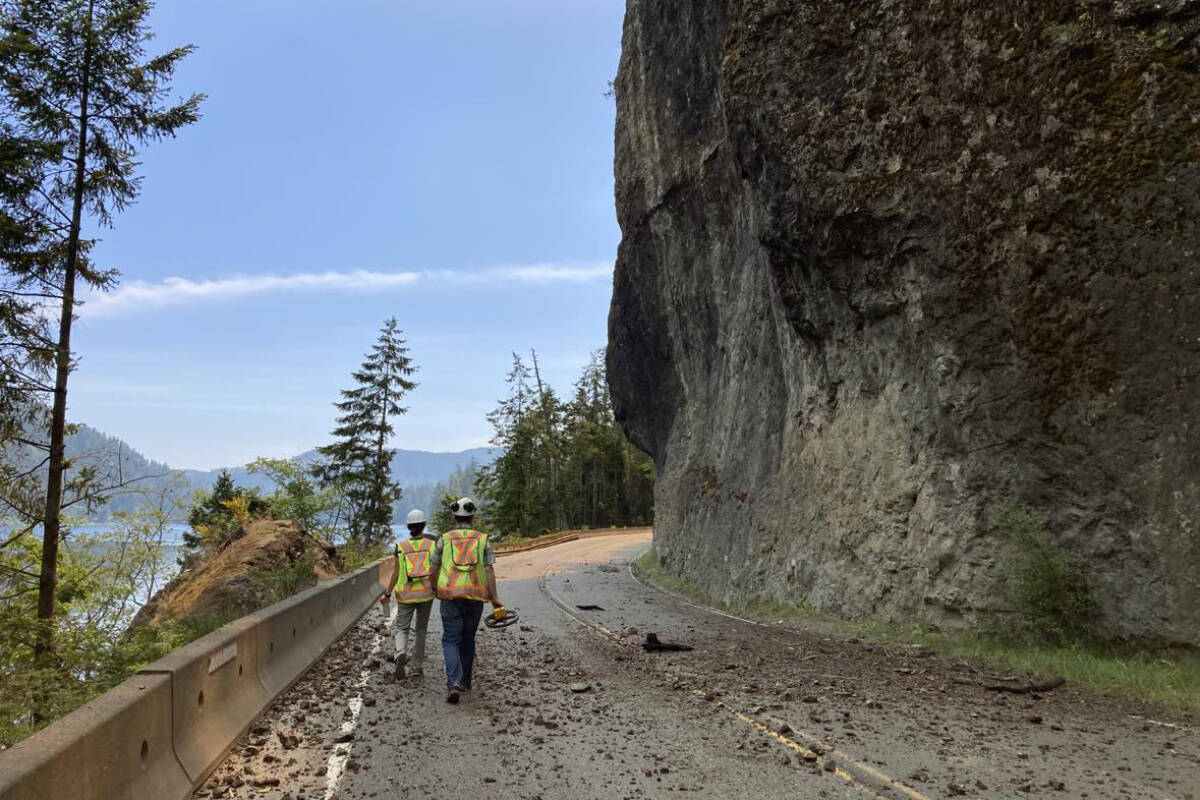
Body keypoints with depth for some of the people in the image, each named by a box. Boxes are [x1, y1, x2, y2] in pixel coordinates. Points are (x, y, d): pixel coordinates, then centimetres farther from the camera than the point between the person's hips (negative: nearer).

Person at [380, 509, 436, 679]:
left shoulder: (401, 546, -3)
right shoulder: (431, 545, -4)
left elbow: (396, 573, -4)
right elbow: (435, 571, -7)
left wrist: (387, 594, 4)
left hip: (406, 594, 0)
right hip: (426, 593, 1)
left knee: (402, 628, 9)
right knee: (420, 630, 14)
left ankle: (401, 653, -21)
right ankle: (417, 667, 15)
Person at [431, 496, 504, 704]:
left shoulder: (445, 539, 4)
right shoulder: (482, 539, 3)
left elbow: (435, 568, 10)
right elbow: (489, 570, -4)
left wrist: (434, 589, 30)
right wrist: (495, 599, -3)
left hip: (450, 596, -1)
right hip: (475, 597, 1)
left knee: (451, 640, 1)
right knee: (468, 639, 18)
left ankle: (453, 684, -17)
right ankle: (465, 681, 29)